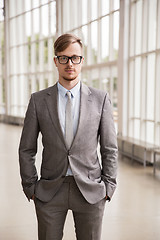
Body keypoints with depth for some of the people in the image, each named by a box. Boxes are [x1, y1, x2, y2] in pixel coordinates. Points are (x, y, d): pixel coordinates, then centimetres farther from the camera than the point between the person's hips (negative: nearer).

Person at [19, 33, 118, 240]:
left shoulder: (100, 99, -1)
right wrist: (30, 187, 1)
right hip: (49, 192, 0)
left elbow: (109, 148, 3)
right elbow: (26, 149, 4)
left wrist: (108, 187, -1)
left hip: (90, 191, 0)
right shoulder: (38, 100, 0)